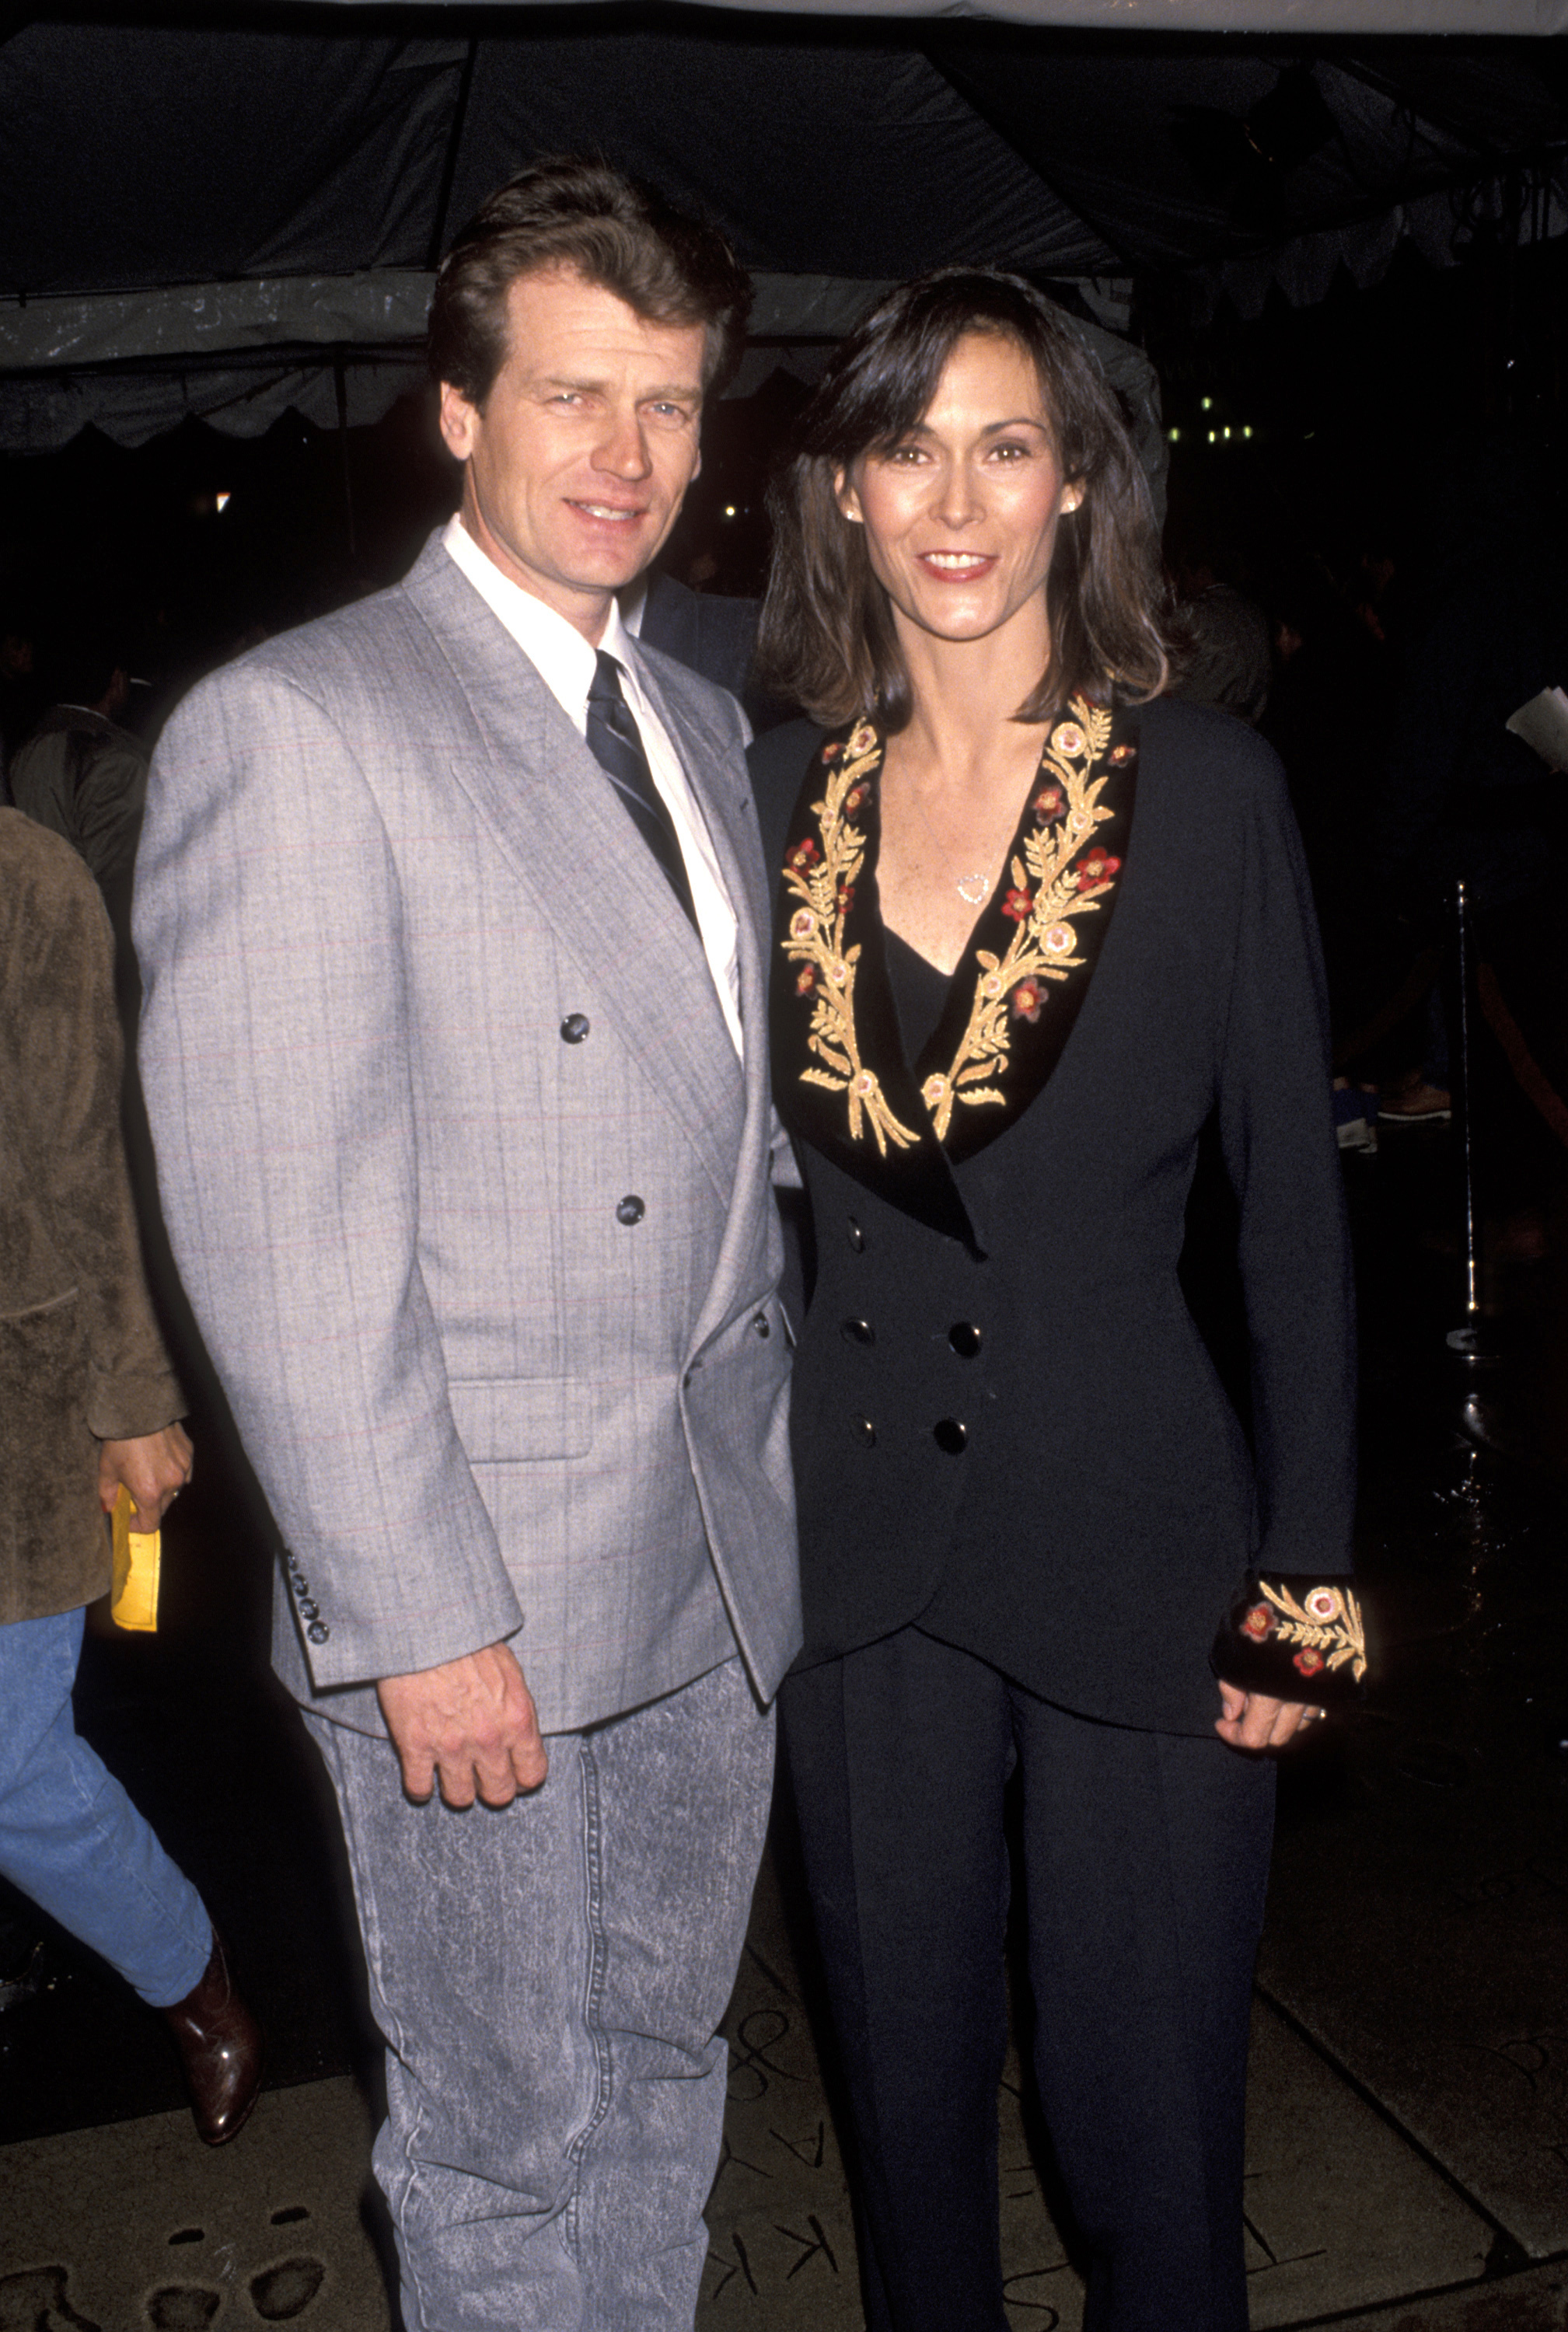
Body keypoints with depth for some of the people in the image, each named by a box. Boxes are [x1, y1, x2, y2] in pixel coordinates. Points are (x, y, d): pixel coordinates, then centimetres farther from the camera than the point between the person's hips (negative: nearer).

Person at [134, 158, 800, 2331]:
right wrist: (415, 1615, -17)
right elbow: (276, 1237, -17)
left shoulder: (701, 724, 11)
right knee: (502, 2132, 12)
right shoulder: (292, 727, -13)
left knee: (660, 2068, 22)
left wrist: (772, 1451, 11)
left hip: (723, 1559, 7)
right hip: (474, 1596, -6)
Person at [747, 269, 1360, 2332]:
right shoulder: (780, 794, 2)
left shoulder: (1208, 786, -6)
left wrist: (1302, 1583, -5)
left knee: (1148, 2125, 11)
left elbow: (1294, 1208, -4)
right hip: (855, 1543, 3)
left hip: (1136, 1539, -2)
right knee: (905, 2091, 20)